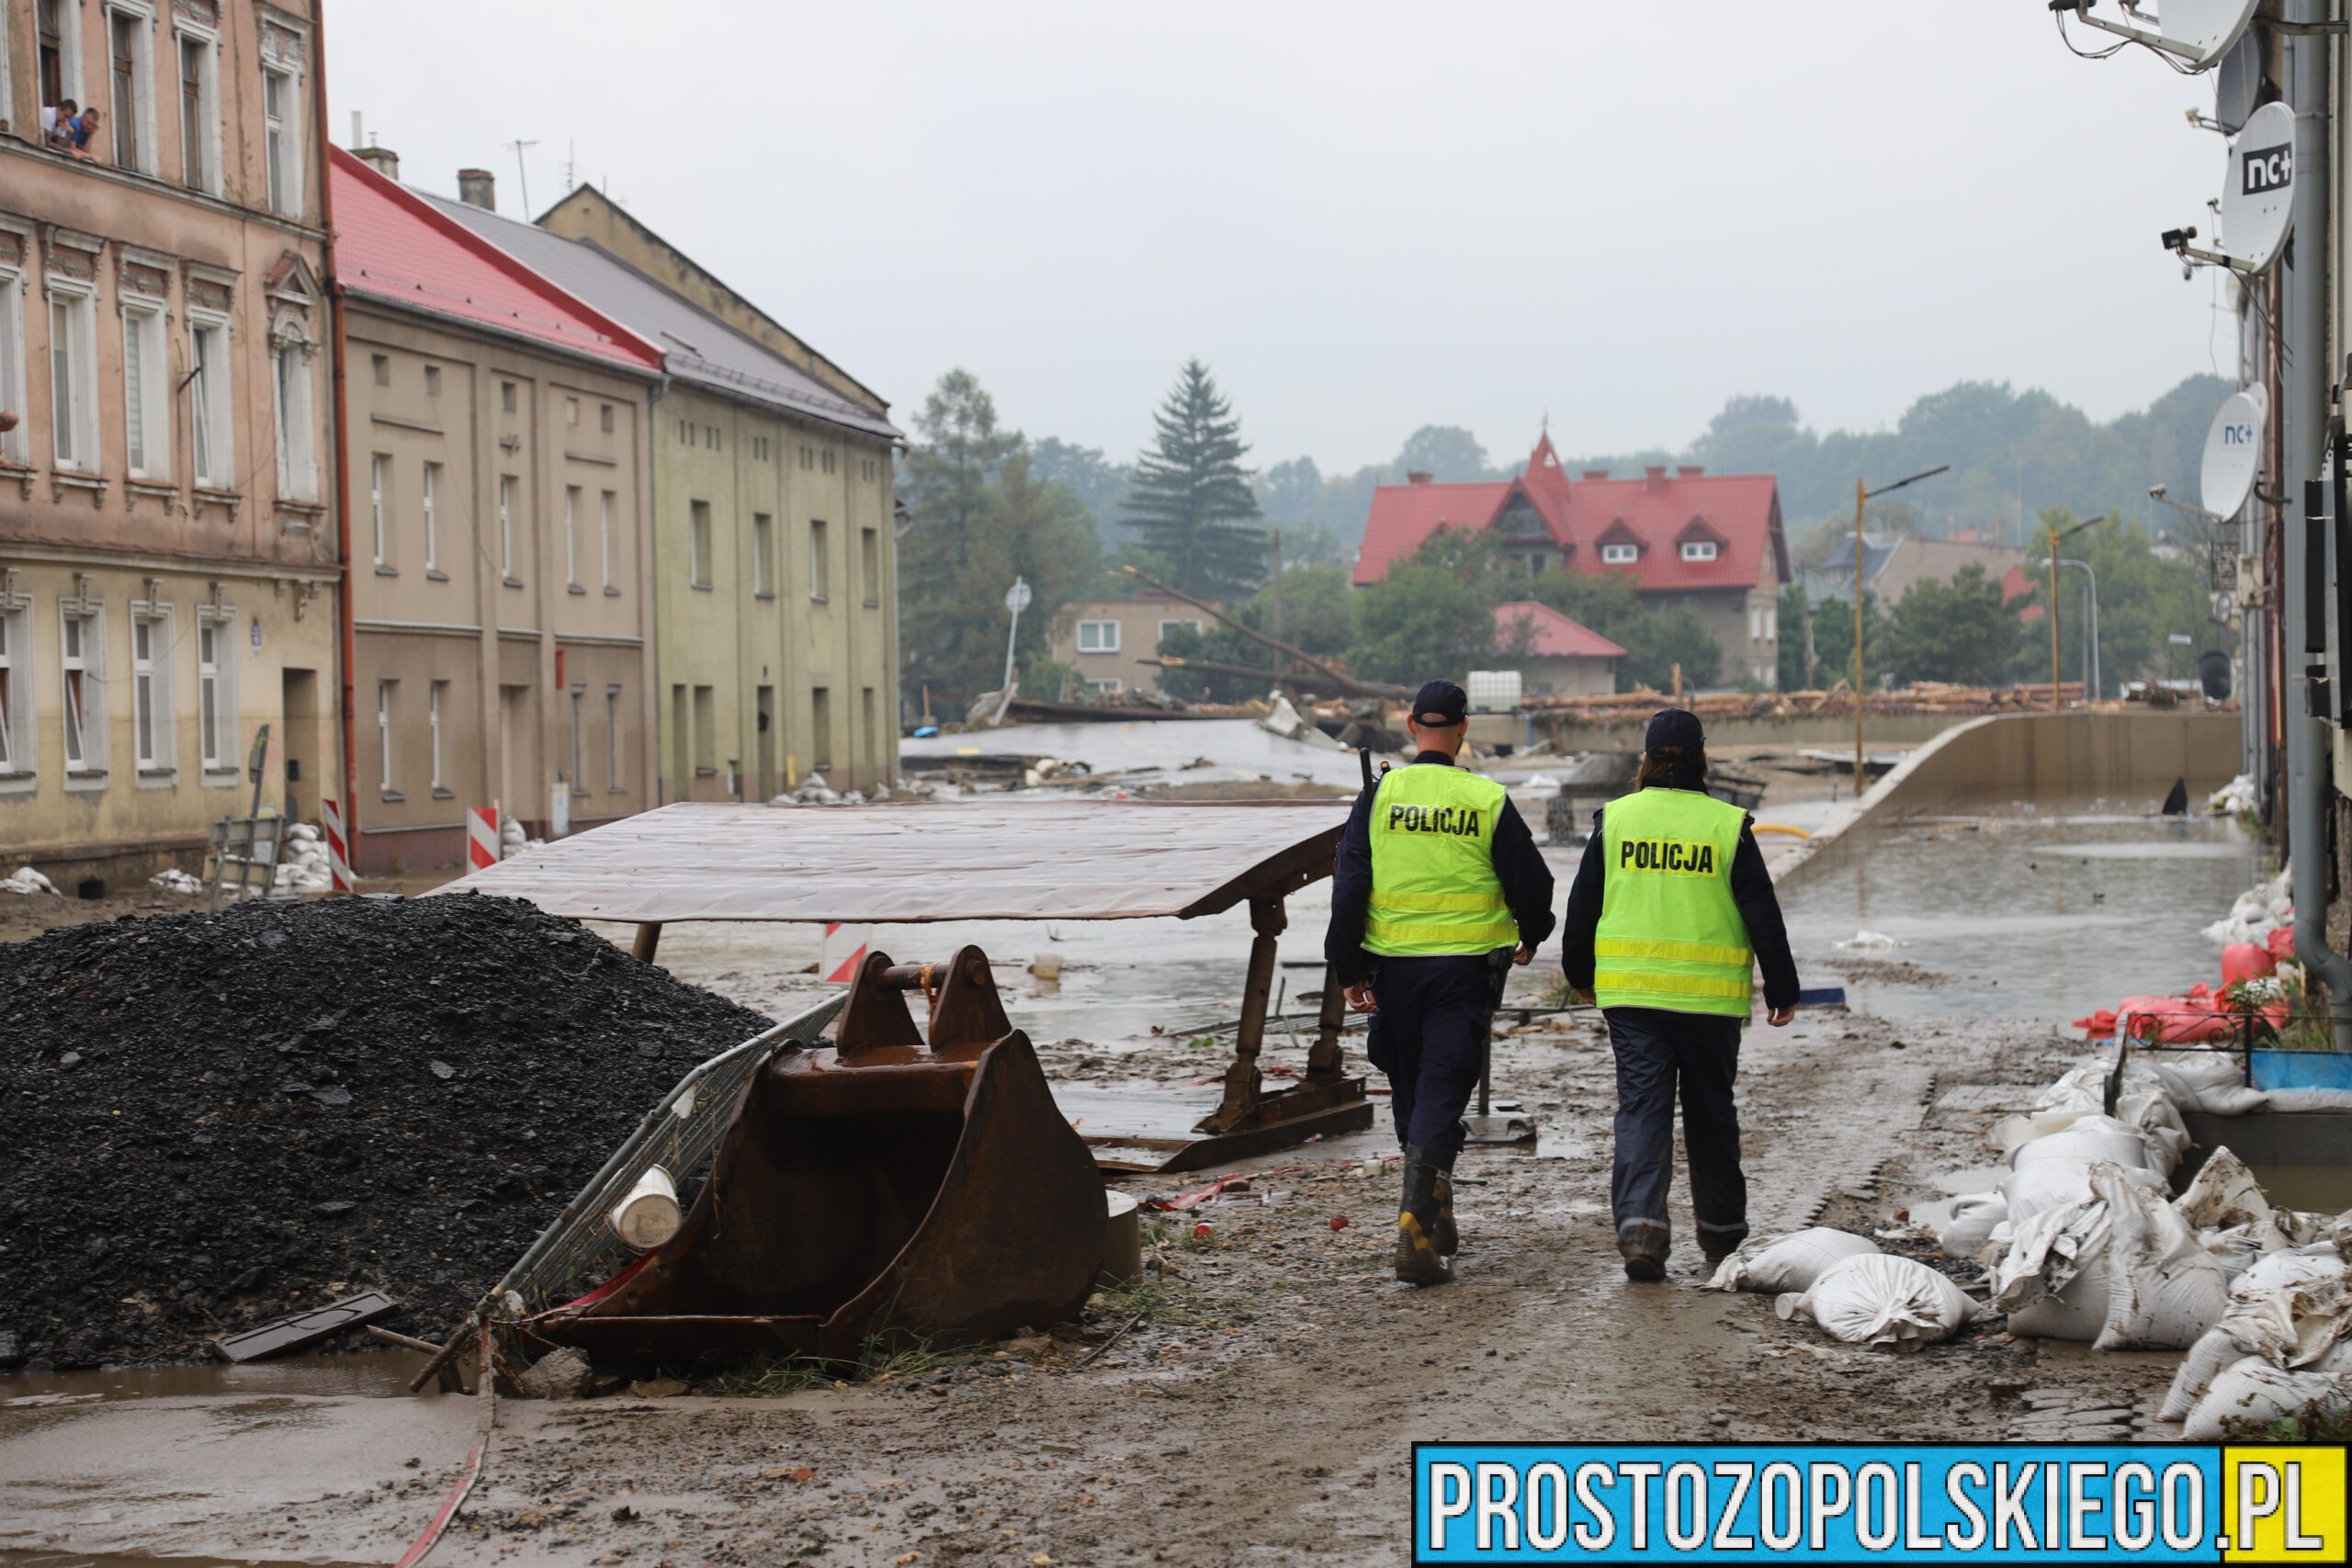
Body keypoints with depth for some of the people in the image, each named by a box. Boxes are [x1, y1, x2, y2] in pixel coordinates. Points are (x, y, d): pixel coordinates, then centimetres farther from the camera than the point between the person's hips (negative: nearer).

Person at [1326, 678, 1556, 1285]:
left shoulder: (1379, 795, -1)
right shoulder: (1489, 800, -3)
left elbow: (1348, 885, -3)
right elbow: (1531, 882, 3)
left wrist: (1350, 969, 2)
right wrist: (1530, 936, 24)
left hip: (1395, 966, 2)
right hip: (1465, 967, -2)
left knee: (1410, 1091, 17)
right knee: (1442, 1092, -3)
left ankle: (1435, 1217, 27)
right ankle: (1416, 1224, -19)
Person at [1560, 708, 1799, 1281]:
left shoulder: (1614, 819, 1)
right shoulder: (1728, 825, -3)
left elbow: (1583, 905, 8)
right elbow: (1763, 915, -1)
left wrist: (1580, 974, 23)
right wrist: (1781, 989, 9)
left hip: (1630, 993, 0)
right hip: (1711, 998, 0)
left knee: (1641, 1109, 0)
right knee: (1711, 1113, 13)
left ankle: (1640, 1227, -17)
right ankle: (1721, 1232, 24)